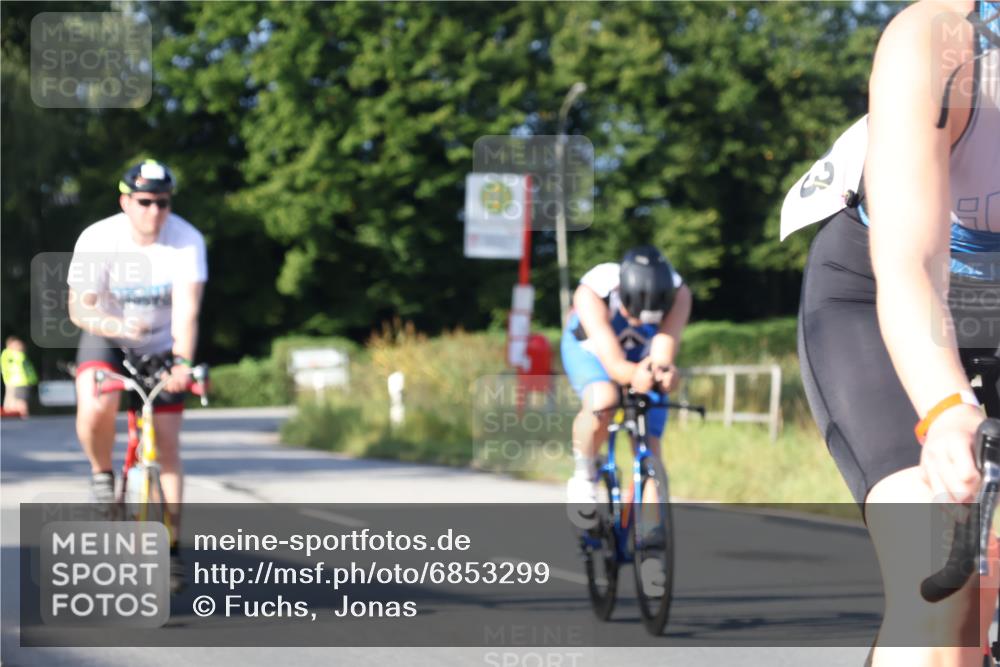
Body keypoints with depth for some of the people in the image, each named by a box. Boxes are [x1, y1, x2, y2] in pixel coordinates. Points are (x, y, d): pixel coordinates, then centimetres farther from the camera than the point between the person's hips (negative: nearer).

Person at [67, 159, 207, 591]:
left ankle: (169, 547, 9)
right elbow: (79, 308, -23)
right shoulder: (97, 240, -23)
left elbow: (187, 308, -31)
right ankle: (102, 475, -2)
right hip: (107, 341, -1)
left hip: (162, 348, 1)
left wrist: (182, 362, -46)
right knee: (95, 409, -32)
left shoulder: (187, 241, -22)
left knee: (167, 446, -2)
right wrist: (116, 325, -44)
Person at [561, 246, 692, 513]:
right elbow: (612, 361, -49)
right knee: (602, 402, -36)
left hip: (644, 356, 3)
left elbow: (666, 344, -46)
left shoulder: (678, 294, -33)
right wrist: (633, 374, -72)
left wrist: (662, 370, -71)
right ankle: (583, 475, -10)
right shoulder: (591, 293, -40)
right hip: (590, 349, -3)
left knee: (649, 449, -11)